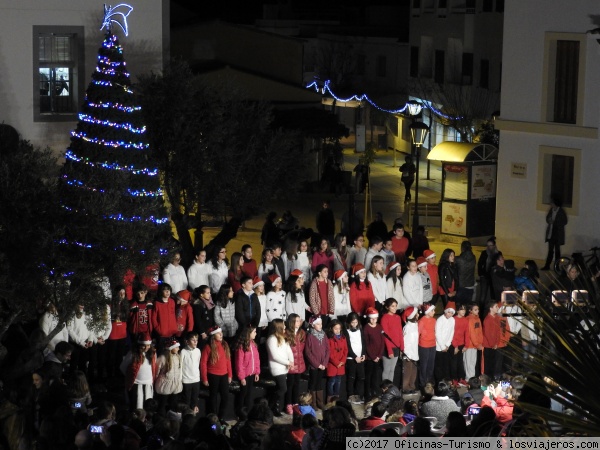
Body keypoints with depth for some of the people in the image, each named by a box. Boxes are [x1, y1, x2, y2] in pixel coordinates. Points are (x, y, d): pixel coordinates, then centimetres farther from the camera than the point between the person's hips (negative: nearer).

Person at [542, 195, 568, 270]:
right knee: (550, 250, 5)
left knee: (557, 250, 2)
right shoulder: (551, 210, 5)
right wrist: (549, 221, -8)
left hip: (557, 234, -5)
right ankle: (547, 265, 6)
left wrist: (554, 222, -16)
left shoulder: (561, 212, -10)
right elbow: (548, 219, 16)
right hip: (551, 233, 5)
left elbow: (565, 221, -9)